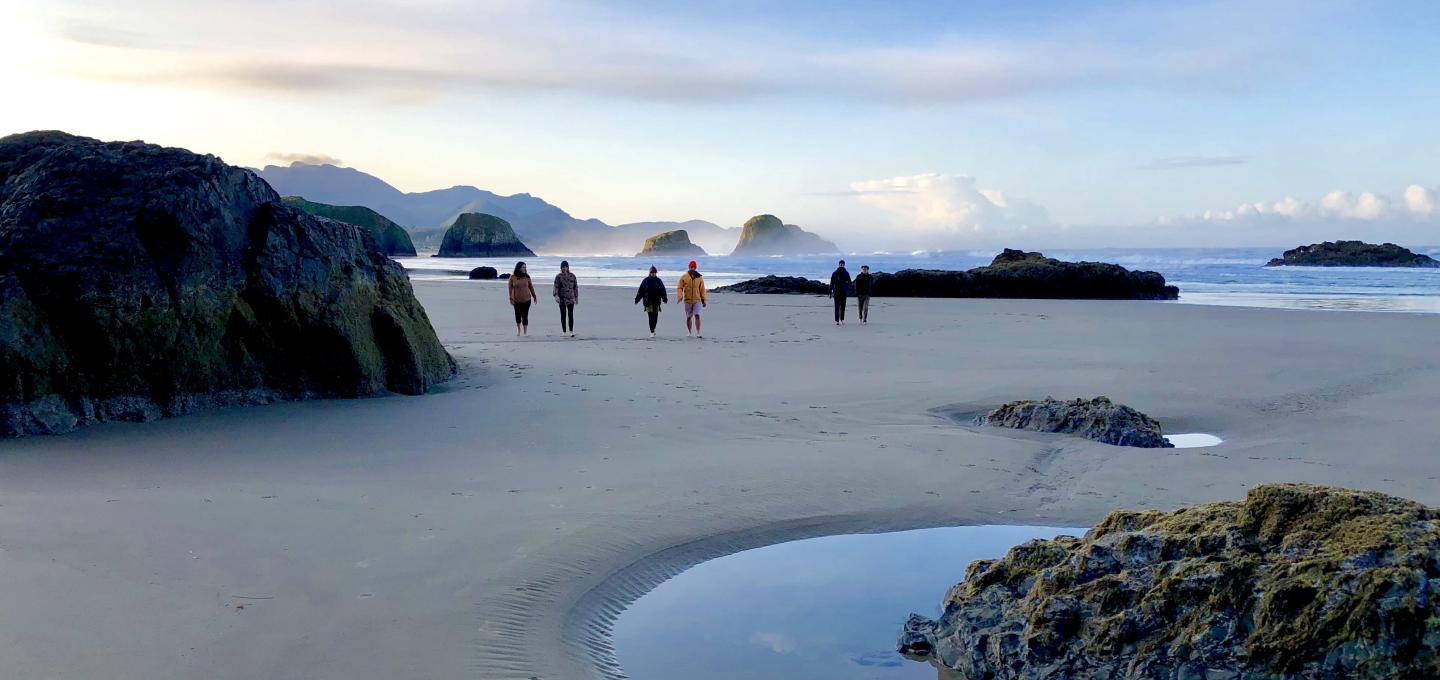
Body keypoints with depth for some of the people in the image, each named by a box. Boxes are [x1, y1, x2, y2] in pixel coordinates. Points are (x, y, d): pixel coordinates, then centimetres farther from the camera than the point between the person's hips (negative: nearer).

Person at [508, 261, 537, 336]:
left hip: (526, 299, 0)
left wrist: (534, 296, 11)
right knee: (518, 315, 7)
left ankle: (525, 332, 6)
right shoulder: (513, 277, -6)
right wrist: (511, 299, -7)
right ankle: (518, 329, 32)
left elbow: (531, 286, 7)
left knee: (525, 316, -2)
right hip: (517, 300, 0)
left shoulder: (527, 276, -1)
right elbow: (510, 288, -4)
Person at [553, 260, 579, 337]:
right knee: (563, 315, 6)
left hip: (571, 299, 0)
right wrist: (556, 296, -23)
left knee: (570, 315, -7)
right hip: (562, 299, 0)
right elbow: (556, 287, -8)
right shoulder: (558, 276, 0)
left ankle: (571, 331, -3)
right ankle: (564, 331, 13)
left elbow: (575, 287, 11)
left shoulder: (572, 276, 5)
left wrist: (576, 297, 10)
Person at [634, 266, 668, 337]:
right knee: (651, 316, -8)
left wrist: (664, 299, -5)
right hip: (648, 301, -2)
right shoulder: (645, 281, 3)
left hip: (656, 301, 2)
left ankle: (653, 328, 25)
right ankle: (652, 332, -6)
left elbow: (663, 291, 7)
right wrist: (637, 299, 5)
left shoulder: (659, 281, 7)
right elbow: (640, 291, 6)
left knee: (655, 316, 3)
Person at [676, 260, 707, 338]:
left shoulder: (699, 277, 4)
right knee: (688, 317, 9)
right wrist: (679, 296, -16)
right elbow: (679, 288, 1)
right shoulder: (684, 277, 1)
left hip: (697, 300, -1)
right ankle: (689, 332, 23)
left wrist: (703, 300, 8)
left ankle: (698, 333, -17)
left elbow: (702, 289, 10)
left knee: (697, 315, -15)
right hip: (687, 300, 1)